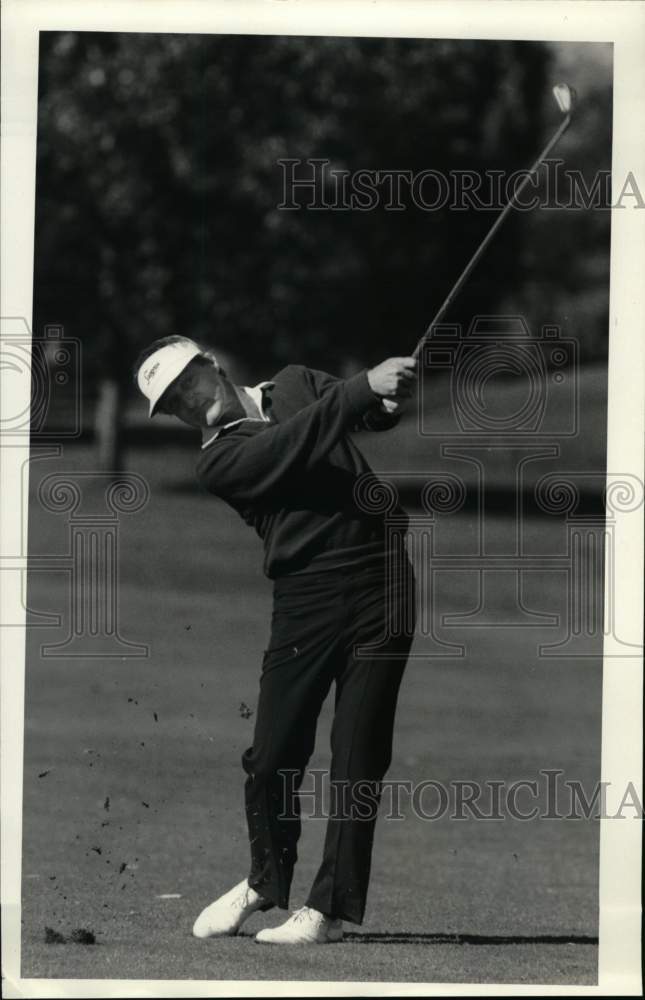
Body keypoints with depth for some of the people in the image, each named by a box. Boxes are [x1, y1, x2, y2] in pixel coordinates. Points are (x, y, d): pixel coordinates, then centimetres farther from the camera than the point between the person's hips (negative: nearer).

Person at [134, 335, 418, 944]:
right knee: (272, 757, -2)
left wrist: (388, 398, -20)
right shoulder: (218, 463, -1)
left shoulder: (295, 384, 15)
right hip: (307, 593, -1)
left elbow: (360, 409, 4)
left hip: (381, 579, 1)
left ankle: (330, 906, 2)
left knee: (358, 757, -4)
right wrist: (365, 387, -27)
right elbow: (296, 445, -16)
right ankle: (266, 882, 23)